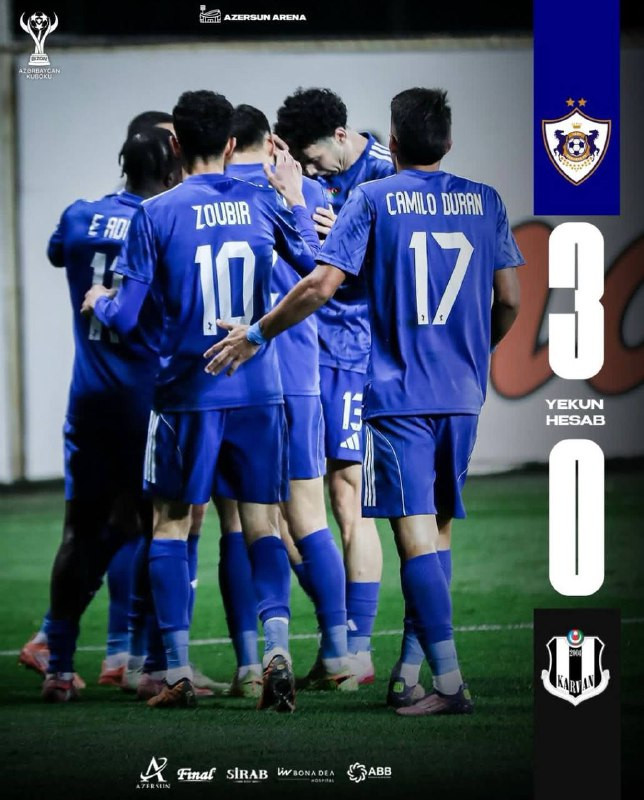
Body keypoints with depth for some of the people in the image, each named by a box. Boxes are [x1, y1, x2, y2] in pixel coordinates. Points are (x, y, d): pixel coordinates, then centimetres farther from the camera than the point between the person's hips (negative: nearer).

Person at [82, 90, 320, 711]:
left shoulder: (156, 216, -7)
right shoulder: (263, 205, 1)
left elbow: (127, 317, -6)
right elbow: (317, 266, 15)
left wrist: (98, 304, 16)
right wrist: (296, 202, 28)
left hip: (186, 395, -2)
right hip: (258, 391, 2)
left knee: (170, 524, 9)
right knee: (261, 524, 7)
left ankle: (177, 671, 6)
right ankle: (276, 648, -12)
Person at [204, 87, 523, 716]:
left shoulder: (373, 200, -3)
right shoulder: (484, 202, 8)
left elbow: (321, 285, -9)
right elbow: (509, 300, 9)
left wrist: (256, 335, 3)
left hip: (398, 394, -4)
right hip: (462, 396, 4)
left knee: (415, 536, -8)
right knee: (436, 532, 13)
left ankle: (449, 683, -16)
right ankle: (411, 671, 15)